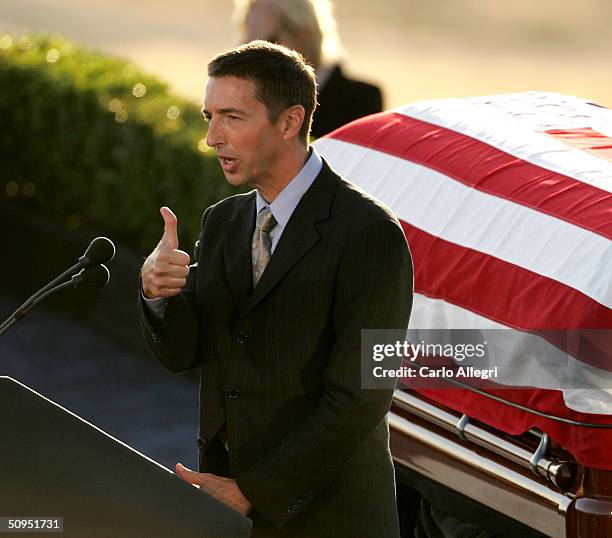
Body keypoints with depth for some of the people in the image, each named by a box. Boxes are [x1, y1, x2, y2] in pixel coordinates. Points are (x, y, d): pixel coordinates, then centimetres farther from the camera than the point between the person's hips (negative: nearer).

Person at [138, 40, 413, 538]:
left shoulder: (370, 236, -17)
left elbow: (357, 400, -19)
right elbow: (181, 353, 4)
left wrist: (254, 493, -16)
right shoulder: (222, 222, 6)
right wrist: (158, 289, -16)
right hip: (226, 497, 6)